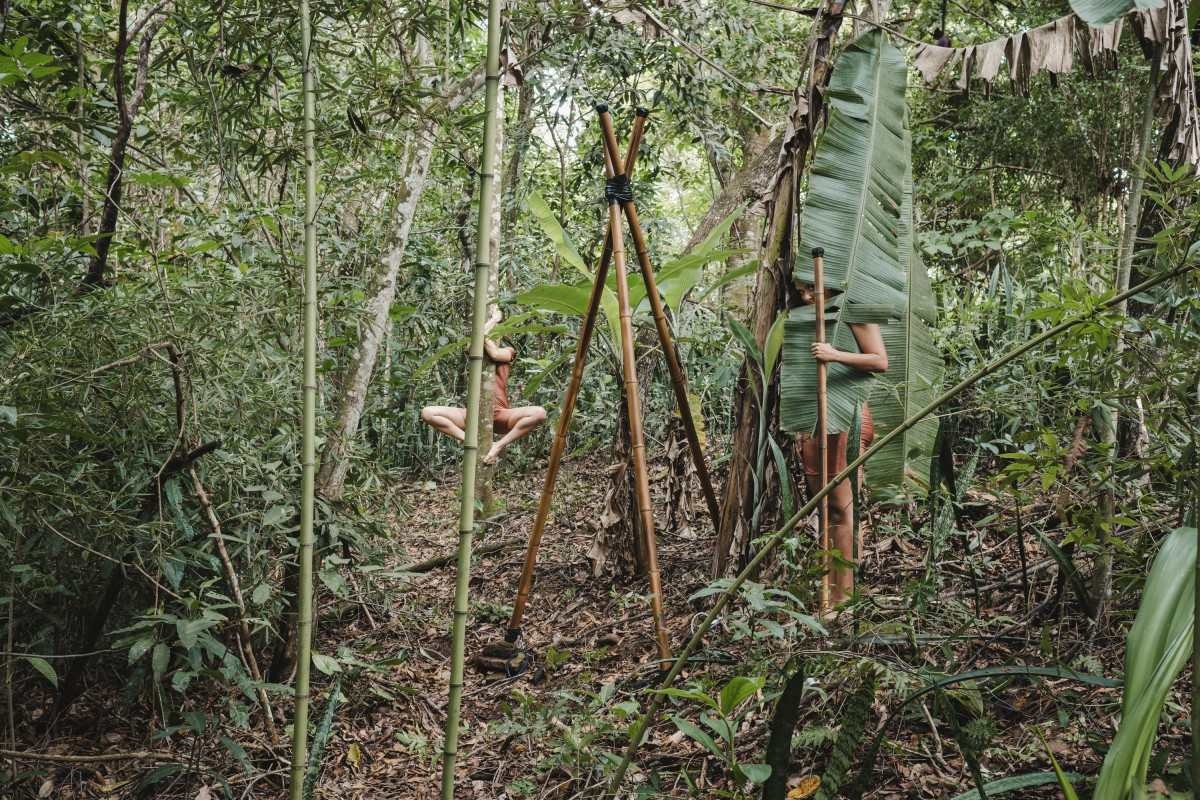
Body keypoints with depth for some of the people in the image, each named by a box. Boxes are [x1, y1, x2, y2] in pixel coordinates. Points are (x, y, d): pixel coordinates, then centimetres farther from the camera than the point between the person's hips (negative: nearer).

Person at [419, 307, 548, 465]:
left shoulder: (508, 352, 16)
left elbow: (495, 354, -8)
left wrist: (485, 335, 5)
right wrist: (492, 320, 6)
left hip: (500, 415, -1)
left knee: (539, 413, -30)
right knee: (427, 413, -20)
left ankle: (499, 445, -21)